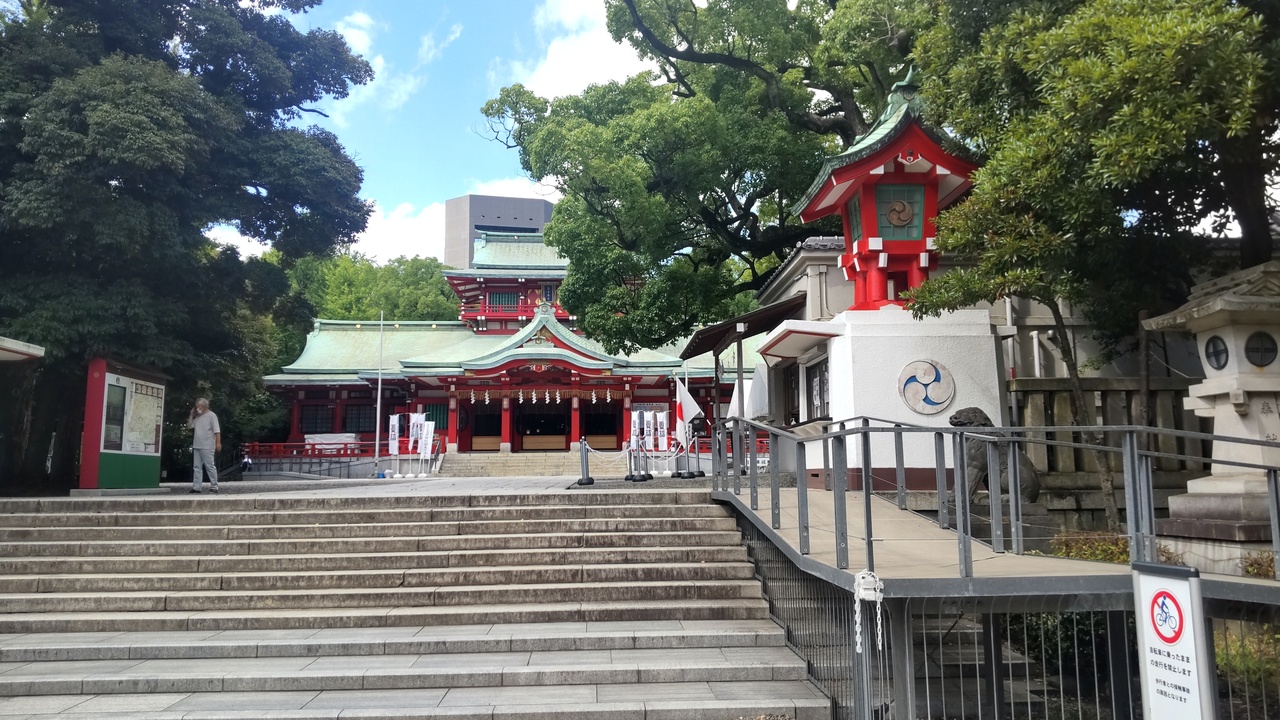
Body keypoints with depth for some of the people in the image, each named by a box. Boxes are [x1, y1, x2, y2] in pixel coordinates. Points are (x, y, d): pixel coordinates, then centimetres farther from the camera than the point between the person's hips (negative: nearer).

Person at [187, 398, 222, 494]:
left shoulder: (211, 415, -5)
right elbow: (189, 425, 20)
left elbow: (217, 431, -10)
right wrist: (191, 415, 10)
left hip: (207, 446, -8)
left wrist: (218, 442, -18)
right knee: (197, 467, 6)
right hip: (196, 446, 8)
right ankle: (196, 487, 8)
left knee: (210, 466, -5)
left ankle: (214, 487, -2)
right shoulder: (197, 417, 18)